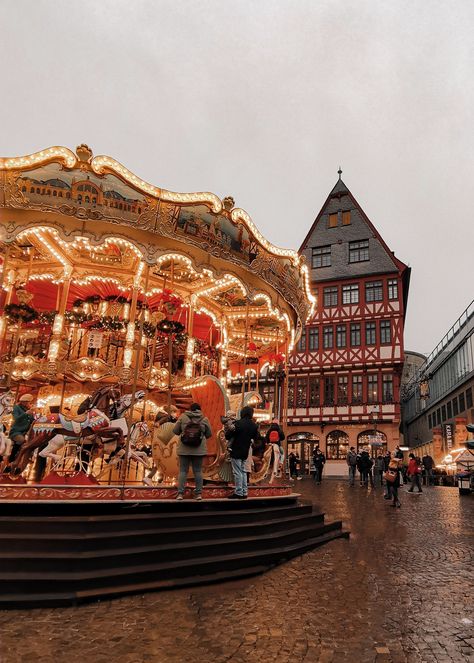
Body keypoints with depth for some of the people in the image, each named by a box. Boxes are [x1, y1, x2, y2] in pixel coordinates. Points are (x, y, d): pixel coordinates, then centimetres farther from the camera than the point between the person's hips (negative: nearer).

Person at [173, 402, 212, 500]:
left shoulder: (183, 417, -1)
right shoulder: (204, 419, 0)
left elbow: (175, 431, 2)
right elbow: (209, 434, 5)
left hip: (184, 449, 0)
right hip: (199, 449, 0)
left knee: (183, 471, 6)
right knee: (198, 471, 9)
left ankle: (180, 493, 3)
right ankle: (198, 493, 12)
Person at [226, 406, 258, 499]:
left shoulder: (238, 423, -18)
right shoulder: (254, 425, 1)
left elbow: (227, 436, -16)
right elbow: (255, 437, 16)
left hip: (236, 451, -6)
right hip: (245, 452, 6)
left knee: (237, 472, -1)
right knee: (243, 471, 16)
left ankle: (238, 493, 2)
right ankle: (244, 492, 18)